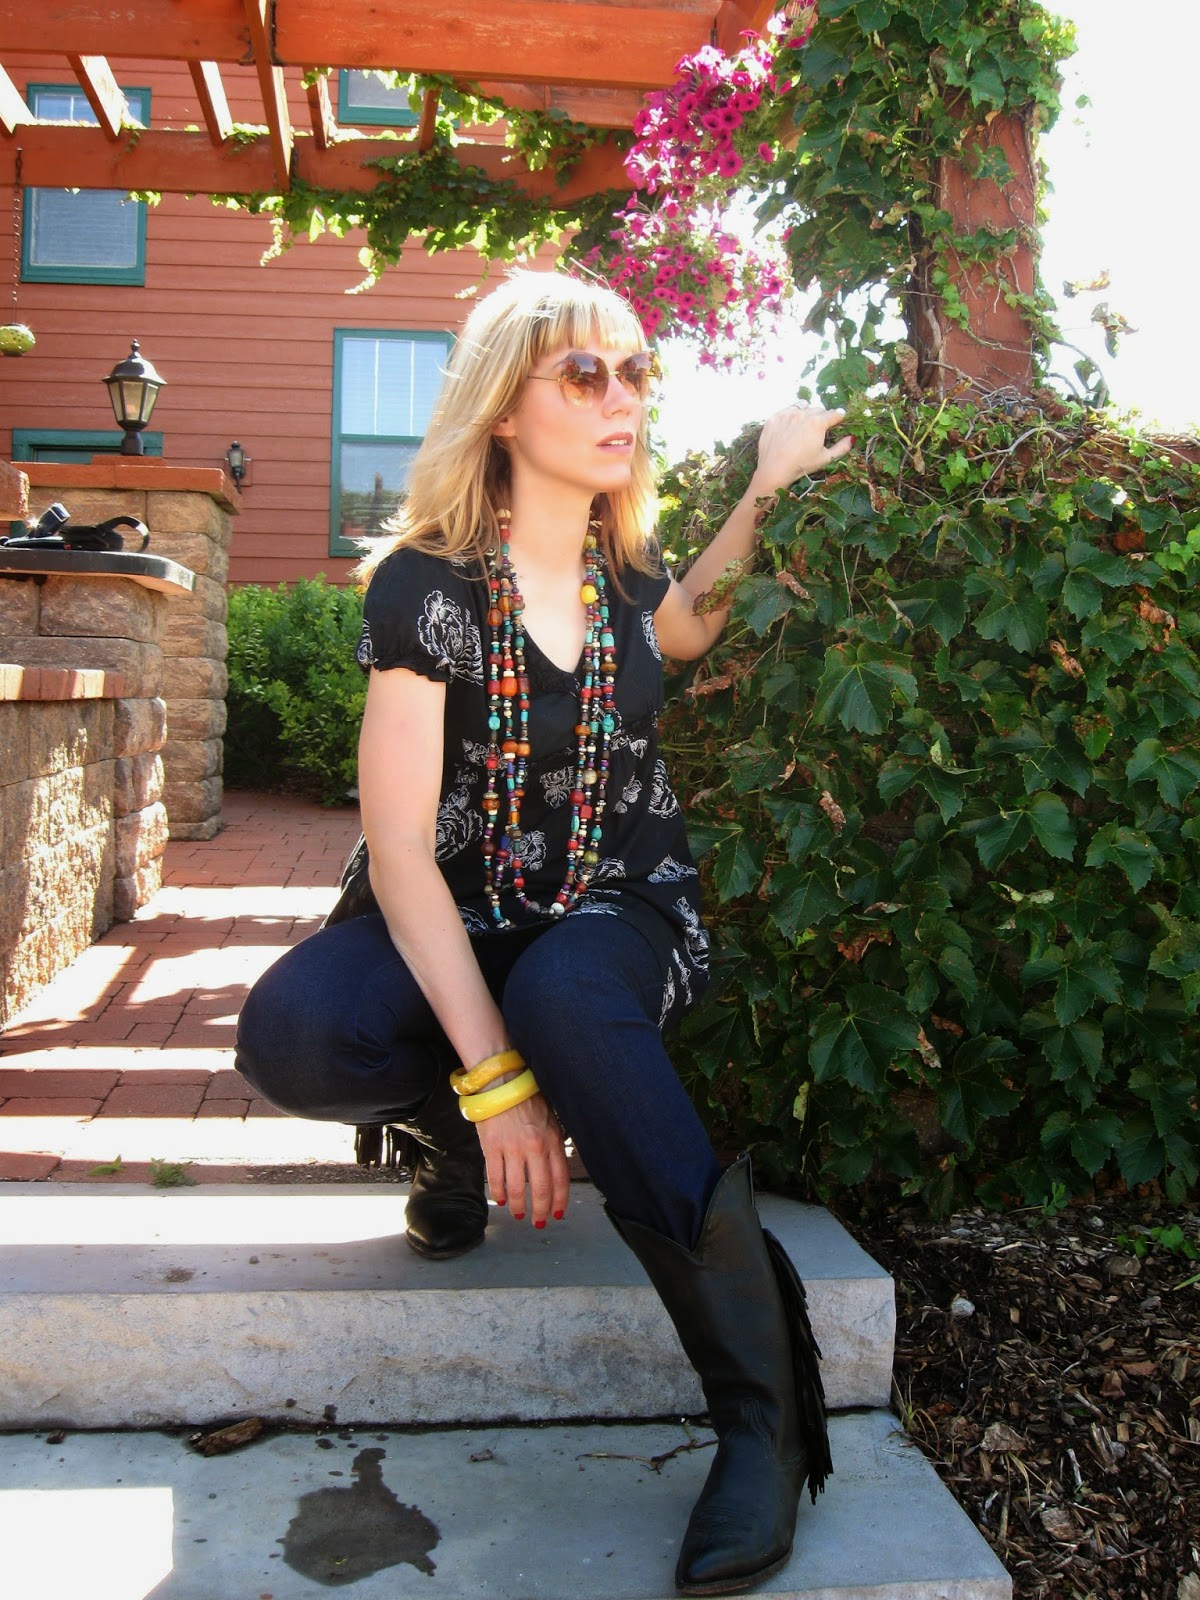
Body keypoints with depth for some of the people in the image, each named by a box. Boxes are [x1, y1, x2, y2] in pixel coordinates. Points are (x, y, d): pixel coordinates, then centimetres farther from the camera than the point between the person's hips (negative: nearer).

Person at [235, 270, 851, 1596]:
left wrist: (770, 483, 20)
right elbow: (400, 848, -19)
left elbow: (691, 625, 32)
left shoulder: (626, 577, 4)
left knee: (567, 996, -37)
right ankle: (451, 1132, 0)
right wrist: (488, 1080, -29)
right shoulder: (424, 583, -11)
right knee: (294, 1033, -35)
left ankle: (763, 1403, -28)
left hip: (613, 917, 2)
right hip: (448, 922, -1)